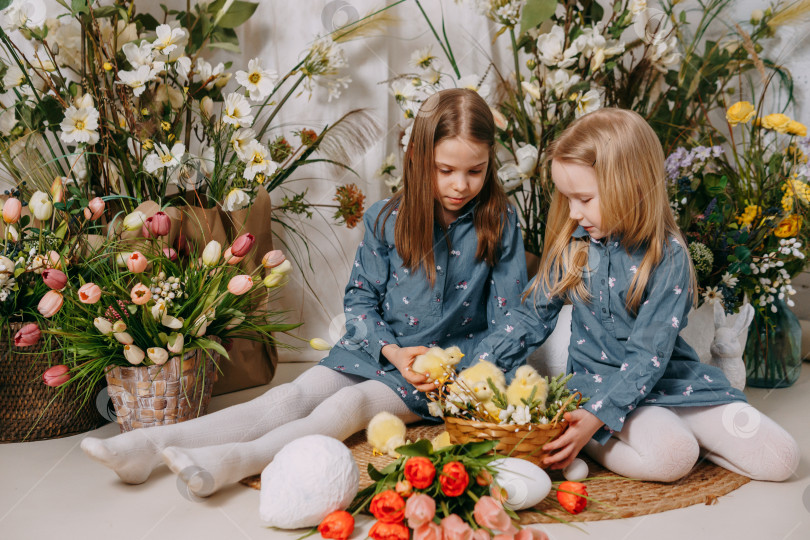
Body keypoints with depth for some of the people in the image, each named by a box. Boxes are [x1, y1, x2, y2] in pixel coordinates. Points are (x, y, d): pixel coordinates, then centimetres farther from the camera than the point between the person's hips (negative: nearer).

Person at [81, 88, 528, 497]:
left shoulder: (499, 223, -7)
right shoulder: (387, 219, -1)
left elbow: (509, 319, -5)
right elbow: (360, 297, 5)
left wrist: (458, 369, -19)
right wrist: (391, 351, -12)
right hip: (378, 348, 3)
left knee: (350, 405, -29)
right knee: (291, 398, -18)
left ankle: (234, 460, -45)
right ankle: (151, 447, -30)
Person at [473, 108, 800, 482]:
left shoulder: (668, 255, -15)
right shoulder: (572, 244, -1)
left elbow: (649, 355, -19)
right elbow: (533, 317, 5)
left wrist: (597, 416, -30)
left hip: (669, 379, 1)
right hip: (598, 378, 0)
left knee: (780, 458, -10)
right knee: (671, 457, -30)